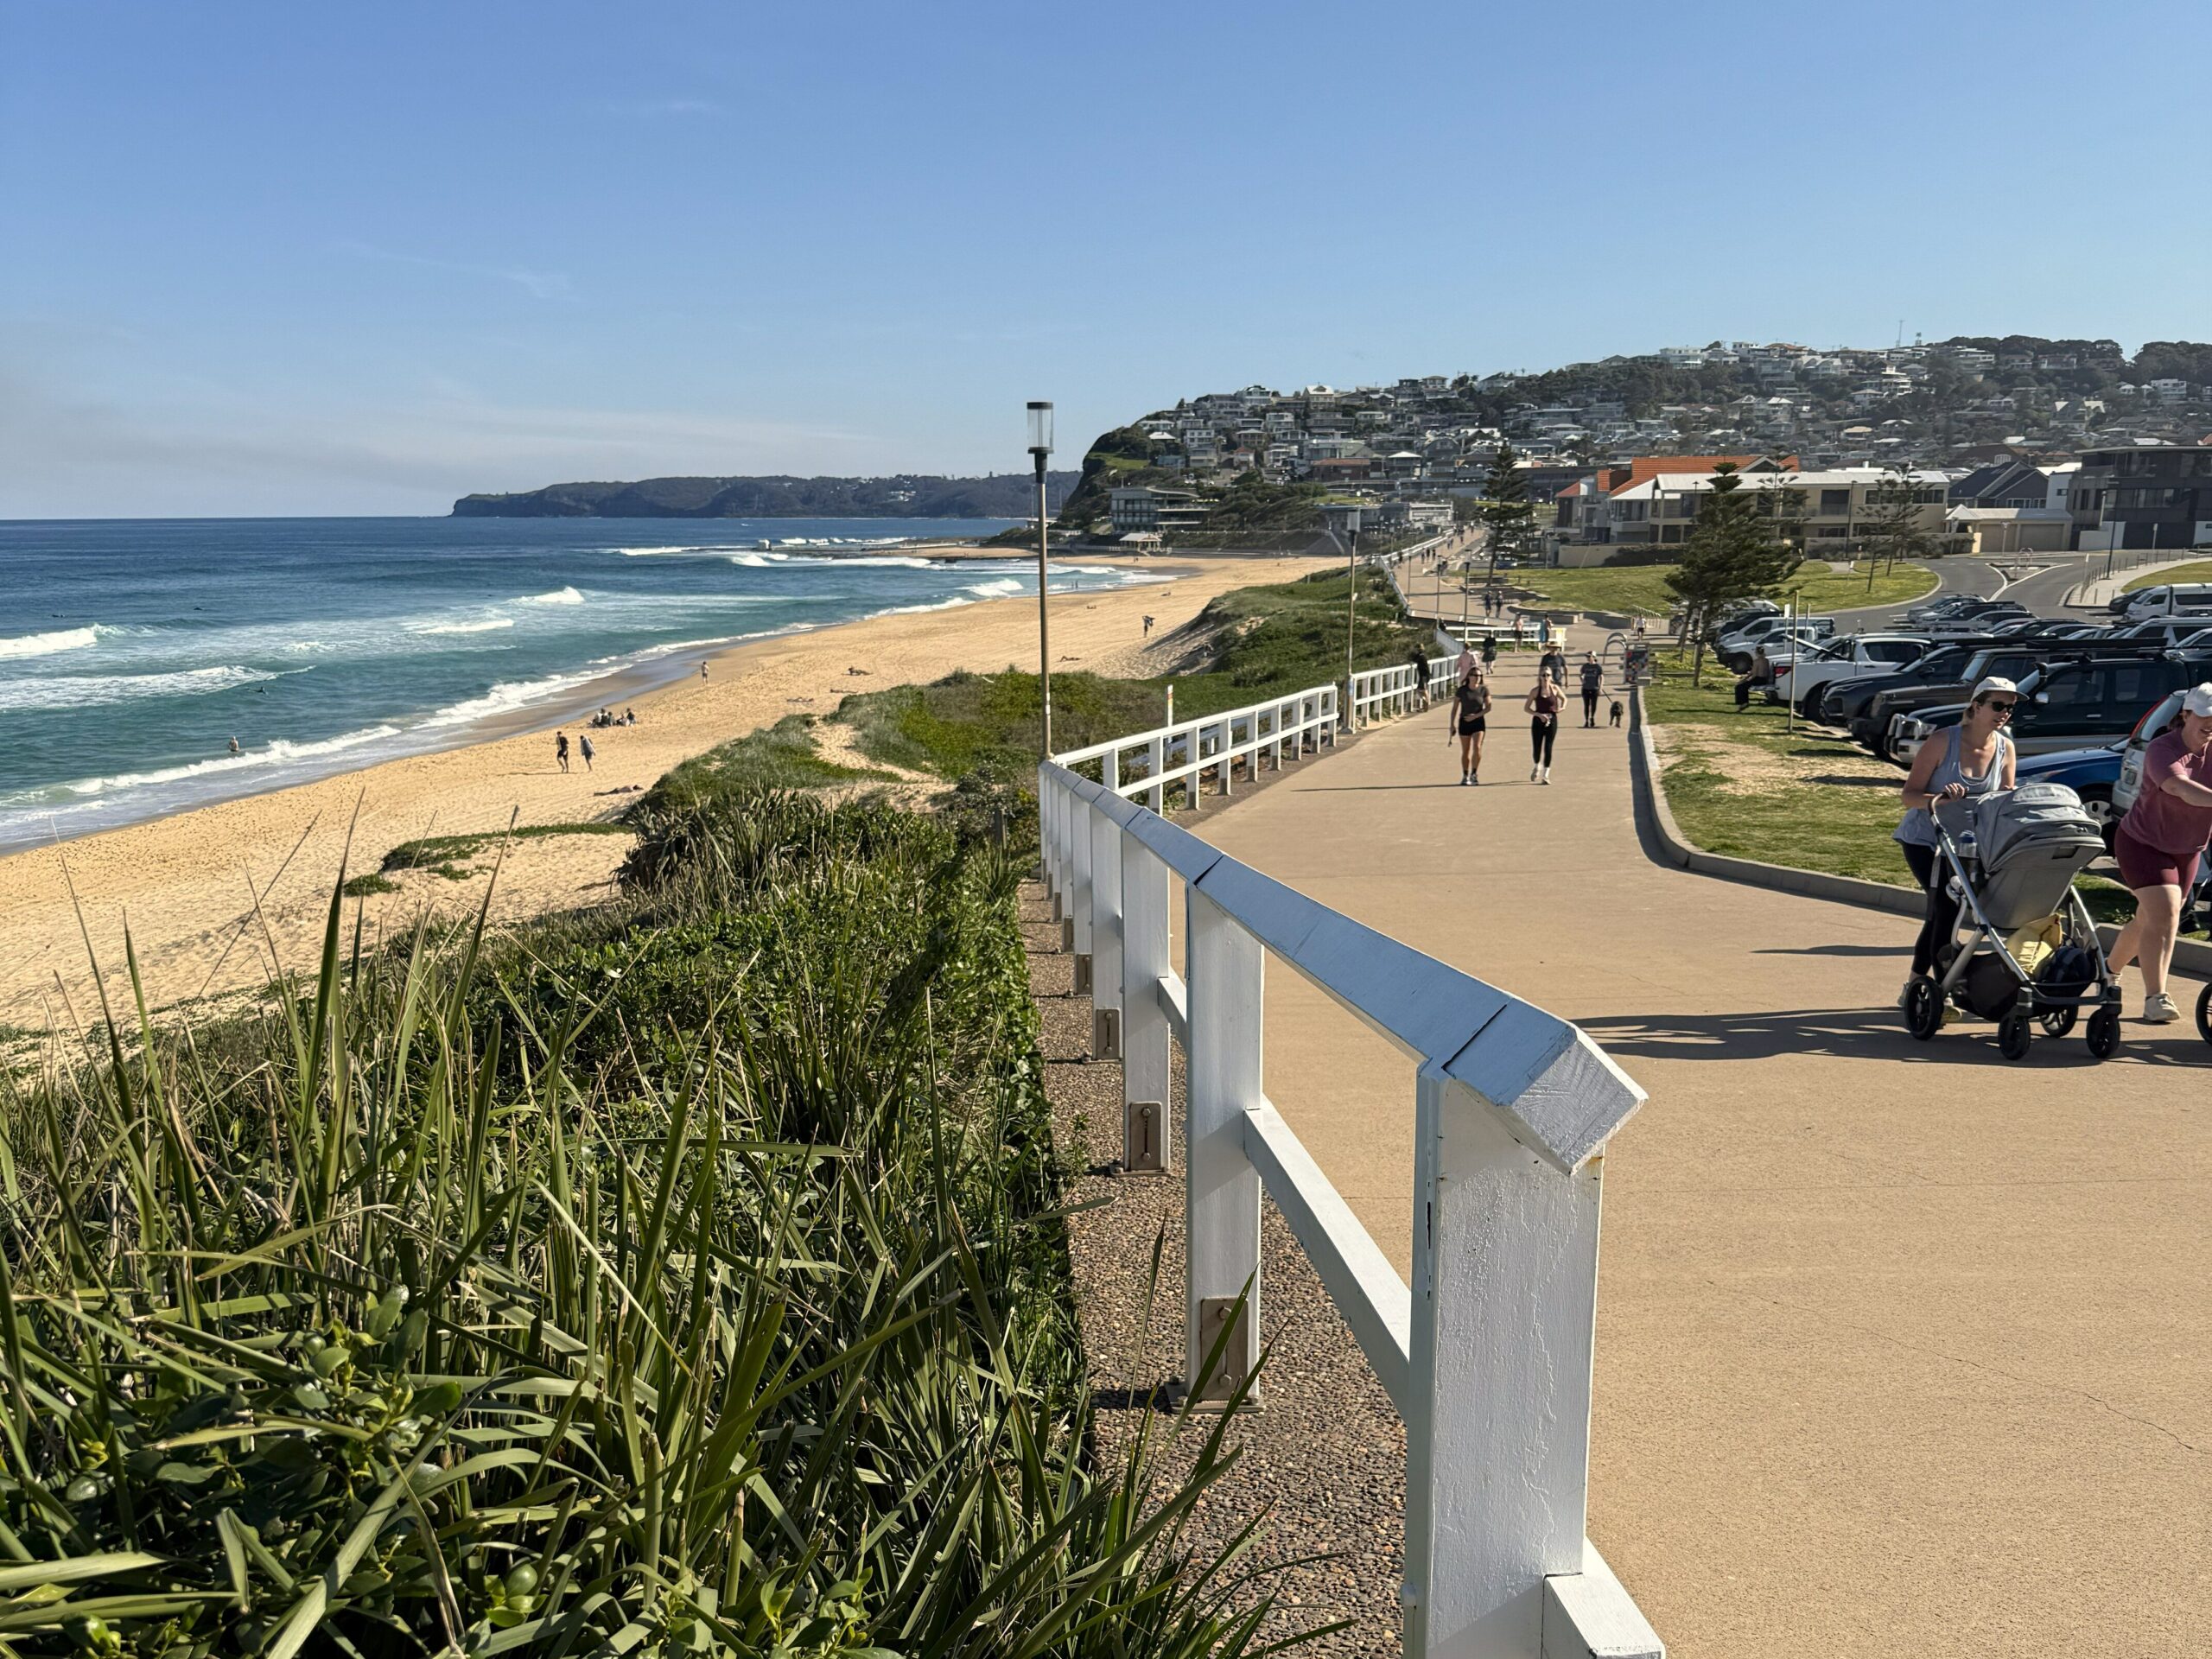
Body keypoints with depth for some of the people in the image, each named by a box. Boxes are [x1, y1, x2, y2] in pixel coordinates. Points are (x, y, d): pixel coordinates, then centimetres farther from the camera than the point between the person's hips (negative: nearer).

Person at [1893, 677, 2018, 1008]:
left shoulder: (2006, 748, -3)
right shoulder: (1943, 743, -17)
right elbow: (1909, 795, -17)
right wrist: (1936, 798, -38)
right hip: (1923, 838, -5)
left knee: (1940, 912, 11)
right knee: (1946, 906, -17)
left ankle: (1914, 986, 25)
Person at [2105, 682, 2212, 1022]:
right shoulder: (2162, 749, -21)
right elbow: (2182, 788, -40)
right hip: (2144, 844, -6)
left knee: (2149, 921, 14)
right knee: (2164, 915, -19)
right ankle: (2155, 998, -19)